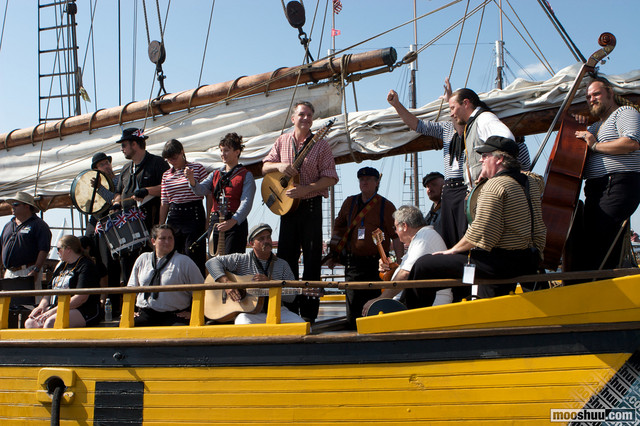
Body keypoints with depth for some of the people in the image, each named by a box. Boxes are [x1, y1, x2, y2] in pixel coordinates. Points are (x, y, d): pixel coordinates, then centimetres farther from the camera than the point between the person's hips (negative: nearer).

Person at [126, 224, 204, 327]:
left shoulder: (184, 261, 3)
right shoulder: (143, 259, 16)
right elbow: (131, 288, 26)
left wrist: (192, 313, 0)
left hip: (174, 315, -4)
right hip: (145, 313, 4)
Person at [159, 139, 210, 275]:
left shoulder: (197, 168, 0)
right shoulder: (166, 175, 13)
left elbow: (209, 194, -2)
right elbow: (164, 203, 14)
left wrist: (209, 221, -9)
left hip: (194, 215, -5)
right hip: (174, 217, 5)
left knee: (194, 257, -7)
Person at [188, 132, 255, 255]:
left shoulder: (246, 176, 2)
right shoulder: (215, 174, 19)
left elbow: (246, 203, -9)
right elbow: (201, 190, 3)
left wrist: (232, 221, -23)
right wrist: (192, 180, -18)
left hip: (236, 223, -5)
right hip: (215, 224, 5)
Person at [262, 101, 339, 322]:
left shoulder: (320, 144, -2)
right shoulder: (282, 141, 9)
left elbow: (330, 178, -7)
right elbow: (265, 167, 12)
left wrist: (306, 189, -19)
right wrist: (279, 165, -10)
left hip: (311, 206, -3)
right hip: (287, 206, 4)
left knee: (312, 258, -2)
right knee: (286, 256, 6)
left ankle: (308, 311, 5)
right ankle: (288, 309, 17)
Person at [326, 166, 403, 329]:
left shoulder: (386, 206, 1)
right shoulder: (349, 203, 12)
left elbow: (396, 236, -2)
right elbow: (338, 227, 24)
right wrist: (334, 253, 18)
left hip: (377, 265, -3)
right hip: (353, 263, 3)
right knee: (353, 312, 2)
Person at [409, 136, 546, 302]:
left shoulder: (494, 185, -14)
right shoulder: (531, 183, 11)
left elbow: (480, 233, -22)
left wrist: (453, 250, -7)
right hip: (528, 264, 9)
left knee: (423, 265, -1)